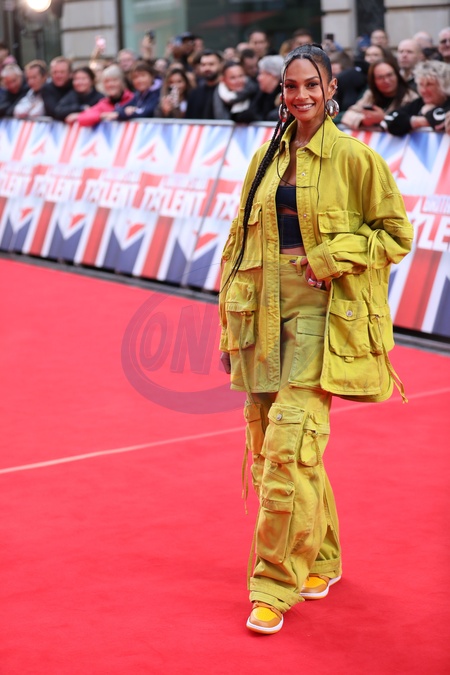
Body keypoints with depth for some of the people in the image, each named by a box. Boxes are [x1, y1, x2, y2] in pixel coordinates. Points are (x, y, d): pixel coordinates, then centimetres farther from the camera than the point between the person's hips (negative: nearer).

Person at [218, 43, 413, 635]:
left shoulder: (355, 158, -3)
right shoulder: (265, 160, 12)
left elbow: (397, 232, 1)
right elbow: (240, 242, 16)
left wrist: (334, 258, -14)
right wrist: (230, 326, 12)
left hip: (322, 314, -6)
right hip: (266, 313, 6)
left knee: (290, 443, -15)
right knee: (269, 444, 9)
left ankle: (276, 584, -6)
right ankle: (320, 559, 28)